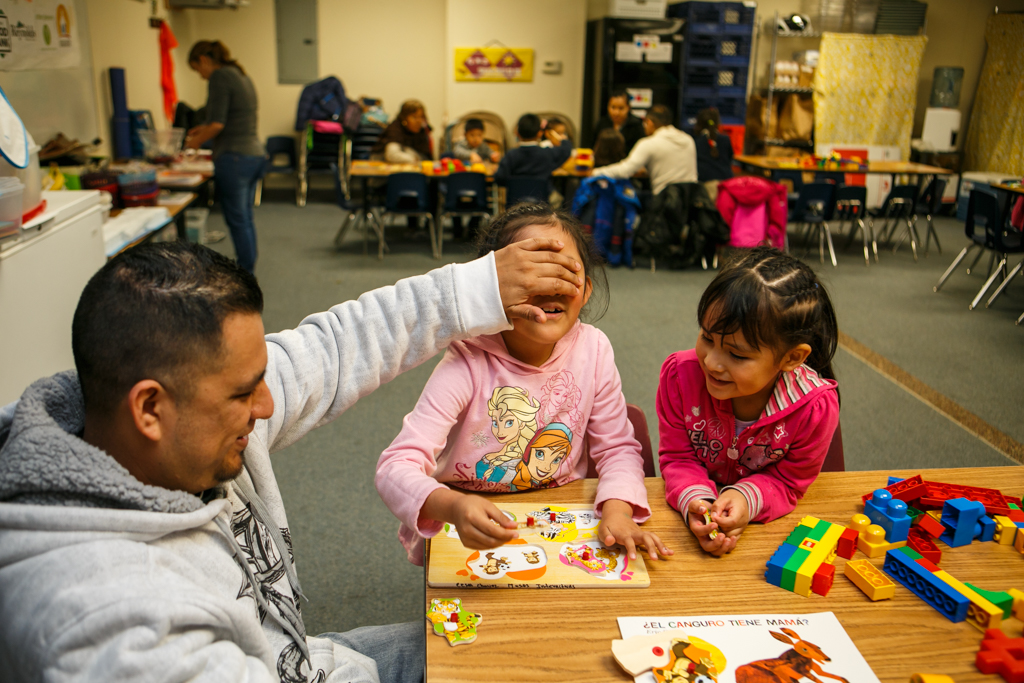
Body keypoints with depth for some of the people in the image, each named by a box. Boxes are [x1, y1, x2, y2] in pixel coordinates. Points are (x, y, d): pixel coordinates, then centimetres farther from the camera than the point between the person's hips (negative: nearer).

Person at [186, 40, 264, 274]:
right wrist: (205, 128, 23)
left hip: (235, 157, -9)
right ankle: (249, 269, 24)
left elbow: (217, 124, -18)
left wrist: (197, 141, -1)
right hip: (256, 153, 9)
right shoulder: (241, 75, 17)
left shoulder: (219, 76, -10)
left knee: (237, 221, -2)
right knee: (246, 217, 16)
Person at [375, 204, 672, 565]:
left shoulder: (592, 349, -13)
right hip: (469, 536, 0)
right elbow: (396, 466, -31)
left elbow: (617, 448, -5)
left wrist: (617, 510, -25)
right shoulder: (468, 364, -25)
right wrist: (452, 507, -51)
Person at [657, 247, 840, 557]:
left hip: (770, 520, 0)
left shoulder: (815, 407, -25)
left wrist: (747, 498, -30)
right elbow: (678, 456, -9)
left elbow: (788, 481, -10)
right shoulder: (680, 374, -20)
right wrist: (695, 501, -28)